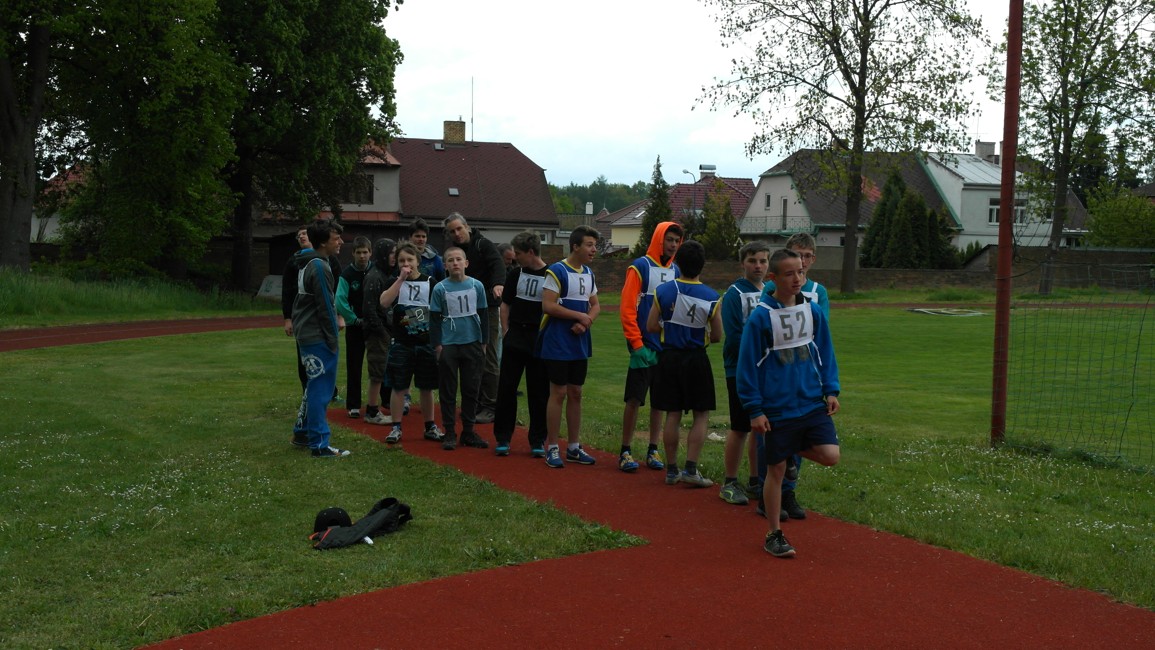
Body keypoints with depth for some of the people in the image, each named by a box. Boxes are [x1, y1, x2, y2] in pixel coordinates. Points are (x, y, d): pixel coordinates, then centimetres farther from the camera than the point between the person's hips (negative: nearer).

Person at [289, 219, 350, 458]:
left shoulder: (307, 264, 13)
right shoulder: (319, 267, -18)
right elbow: (325, 306, -17)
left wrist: (336, 317, 10)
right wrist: (333, 339, -12)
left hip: (306, 333, 10)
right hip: (318, 337, -10)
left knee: (315, 386, 20)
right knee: (321, 389, -5)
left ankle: (301, 432, 29)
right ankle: (319, 445, -1)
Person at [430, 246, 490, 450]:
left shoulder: (476, 285, 1)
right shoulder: (440, 288, -3)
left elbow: (482, 316, 7)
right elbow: (436, 319, 1)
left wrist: (483, 342, 6)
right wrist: (437, 345, -3)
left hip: (472, 344, 2)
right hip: (448, 345, -2)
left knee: (471, 389, 7)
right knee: (448, 391, 3)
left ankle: (468, 431, 17)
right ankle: (449, 433, 10)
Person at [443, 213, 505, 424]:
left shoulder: (483, 245, -5)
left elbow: (497, 264, -24)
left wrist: (498, 283, -42)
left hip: (486, 309, -6)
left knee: (487, 358, -5)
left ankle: (490, 407, 0)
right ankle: (475, 405, 16)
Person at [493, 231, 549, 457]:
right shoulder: (514, 274, 5)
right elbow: (505, 305, 11)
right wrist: (505, 333, 3)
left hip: (540, 339, -2)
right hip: (515, 338, 2)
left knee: (538, 391, 4)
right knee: (506, 388, 2)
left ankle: (537, 441, 14)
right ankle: (502, 438, 12)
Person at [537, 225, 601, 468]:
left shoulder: (588, 274, 11)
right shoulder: (557, 271, -12)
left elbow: (595, 305, 15)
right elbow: (548, 305, -19)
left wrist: (587, 321, -7)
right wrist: (580, 315, -15)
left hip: (580, 344, 7)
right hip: (558, 345, -7)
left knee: (575, 394, 11)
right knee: (558, 393, -3)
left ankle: (574, 447, 20)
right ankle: (552, 448, 6)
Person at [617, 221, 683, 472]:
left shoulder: (675, 270, 11)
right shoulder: (640, 267, -7)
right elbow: (627, 309, -11)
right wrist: (637, 344, -15)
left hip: (668, 347, 6)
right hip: (645, 347, -5)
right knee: (634, 400, -1)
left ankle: (653, 450, 19)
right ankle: (625, 451, 9)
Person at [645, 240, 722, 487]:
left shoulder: (663, 291, -7)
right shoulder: (711, 297, -11)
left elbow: (651, 326, -3)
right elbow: (717, 336, -4)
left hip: (669, 357, 2)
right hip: (696, 359, -2)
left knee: (672, 415, 9)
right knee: (701, 415, 8)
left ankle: (672, 470, 15)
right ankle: (691, 469, 1)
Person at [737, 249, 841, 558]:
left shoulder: (813, 311, 3)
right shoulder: (760, 317, -11)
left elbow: (825, 353, 13)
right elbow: (747, 366, -8)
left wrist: (831, 390, 3)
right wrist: (754, 410, -9)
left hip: (813, 403, 4)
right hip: (777, 409, -4)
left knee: (830, 456, -11)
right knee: (776, 470, 4)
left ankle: (797, 447, 23)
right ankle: (774, 535, 19)